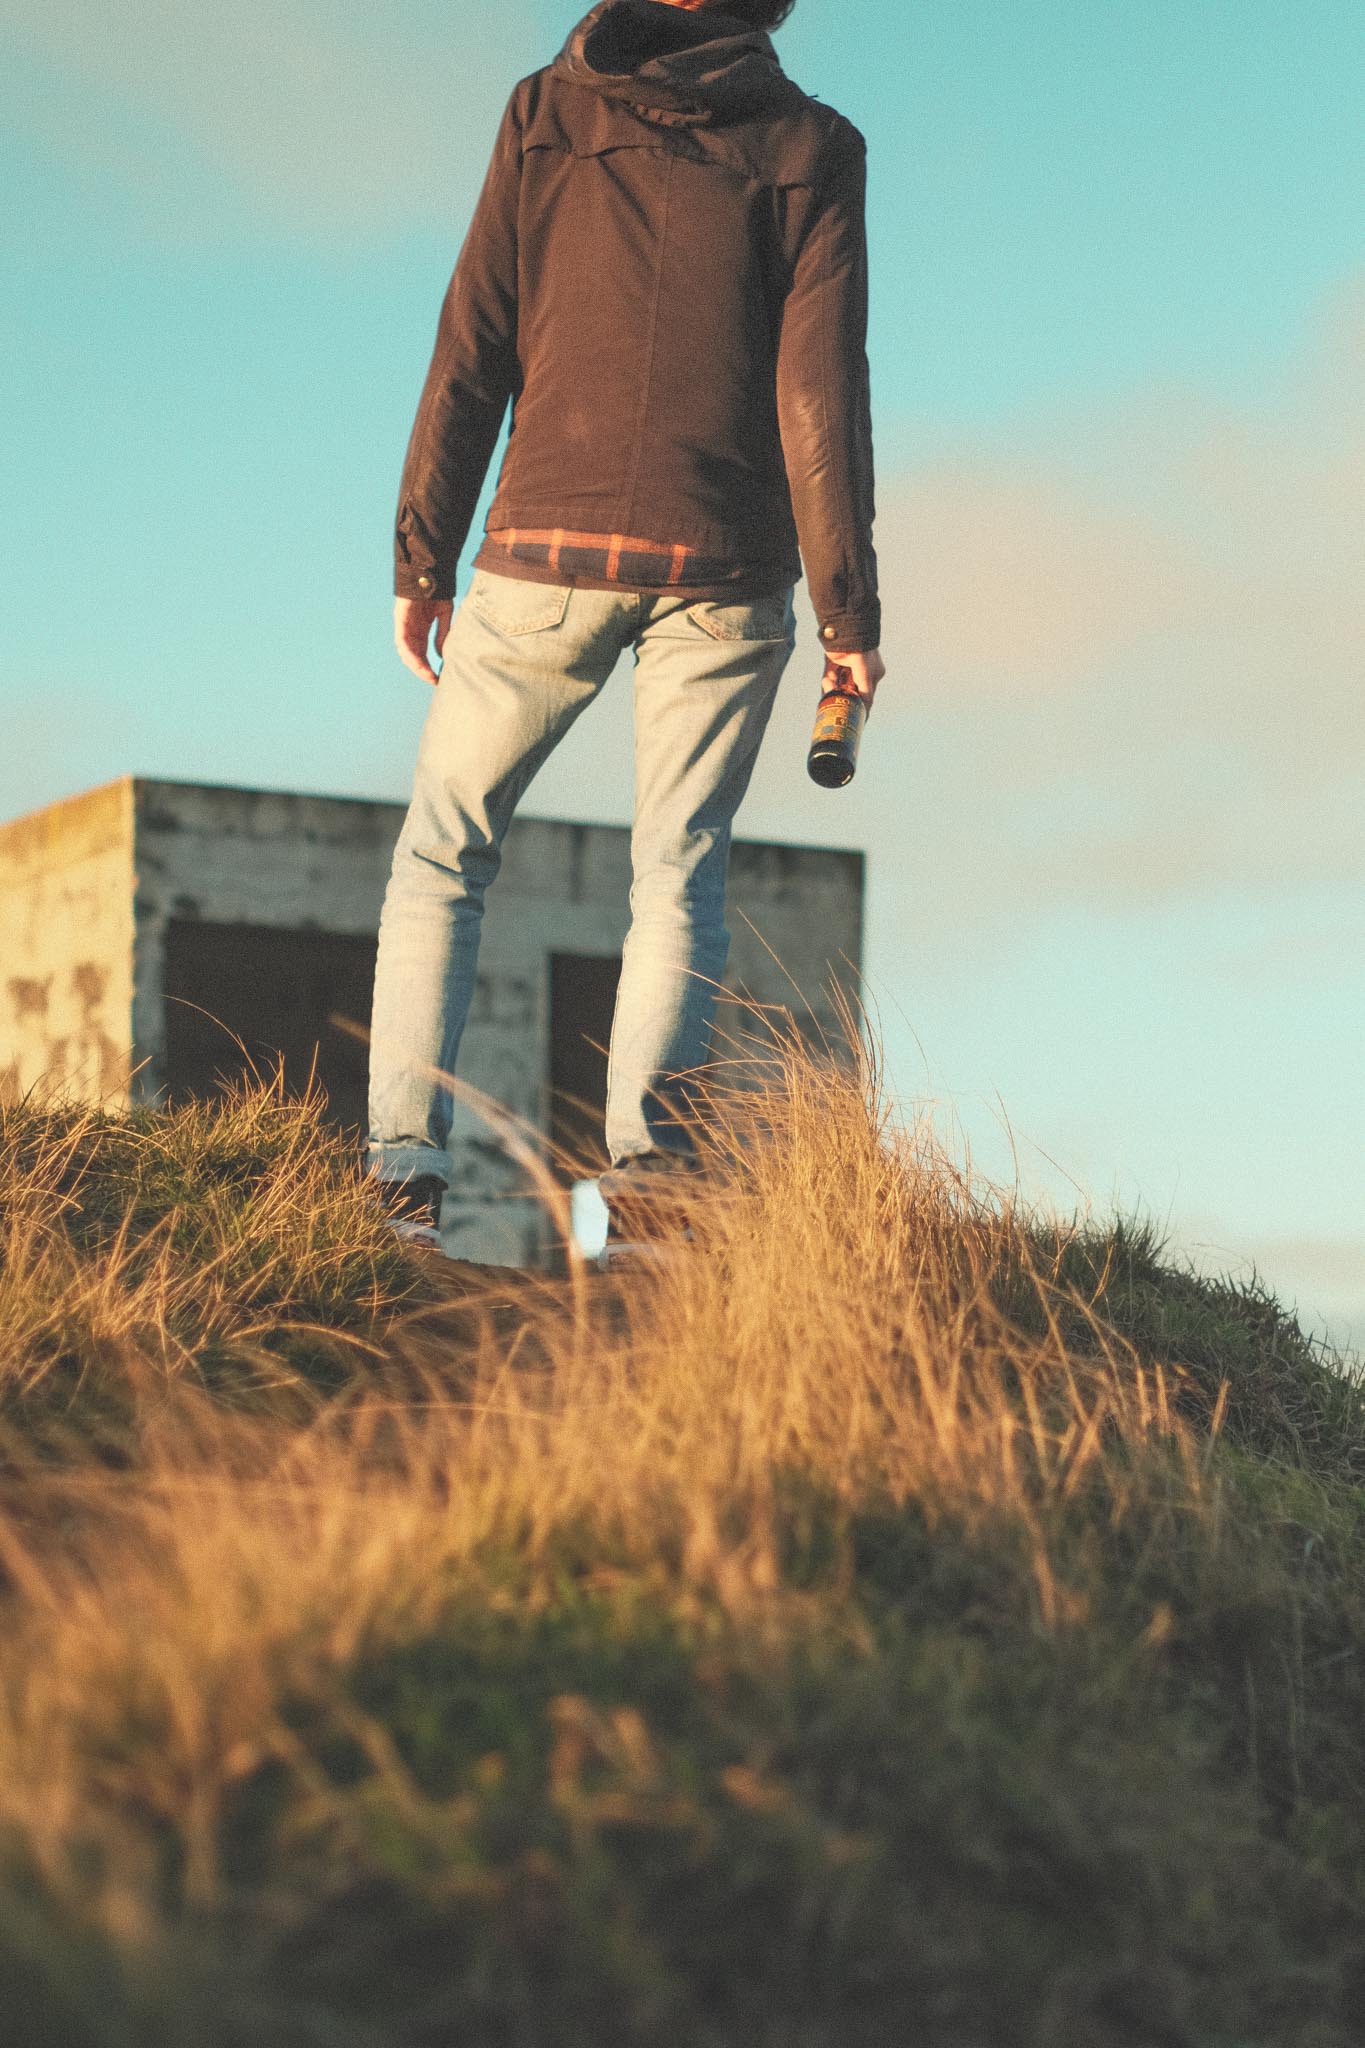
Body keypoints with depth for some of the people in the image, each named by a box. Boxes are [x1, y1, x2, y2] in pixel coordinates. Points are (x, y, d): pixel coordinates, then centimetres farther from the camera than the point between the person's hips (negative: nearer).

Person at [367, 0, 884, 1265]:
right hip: (723, 569, 0)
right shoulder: (809, 150, 3)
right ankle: (646, 1167, -13)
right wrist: (848, 612, 0)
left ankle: (403, 1169, -1)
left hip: (548, 548, 0)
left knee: (440, 855, 12)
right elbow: (820, 390, -4)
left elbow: (472, 354, 2)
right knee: (680, 875, 6)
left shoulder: (547, 113, 6)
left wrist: (421, 557, 7)